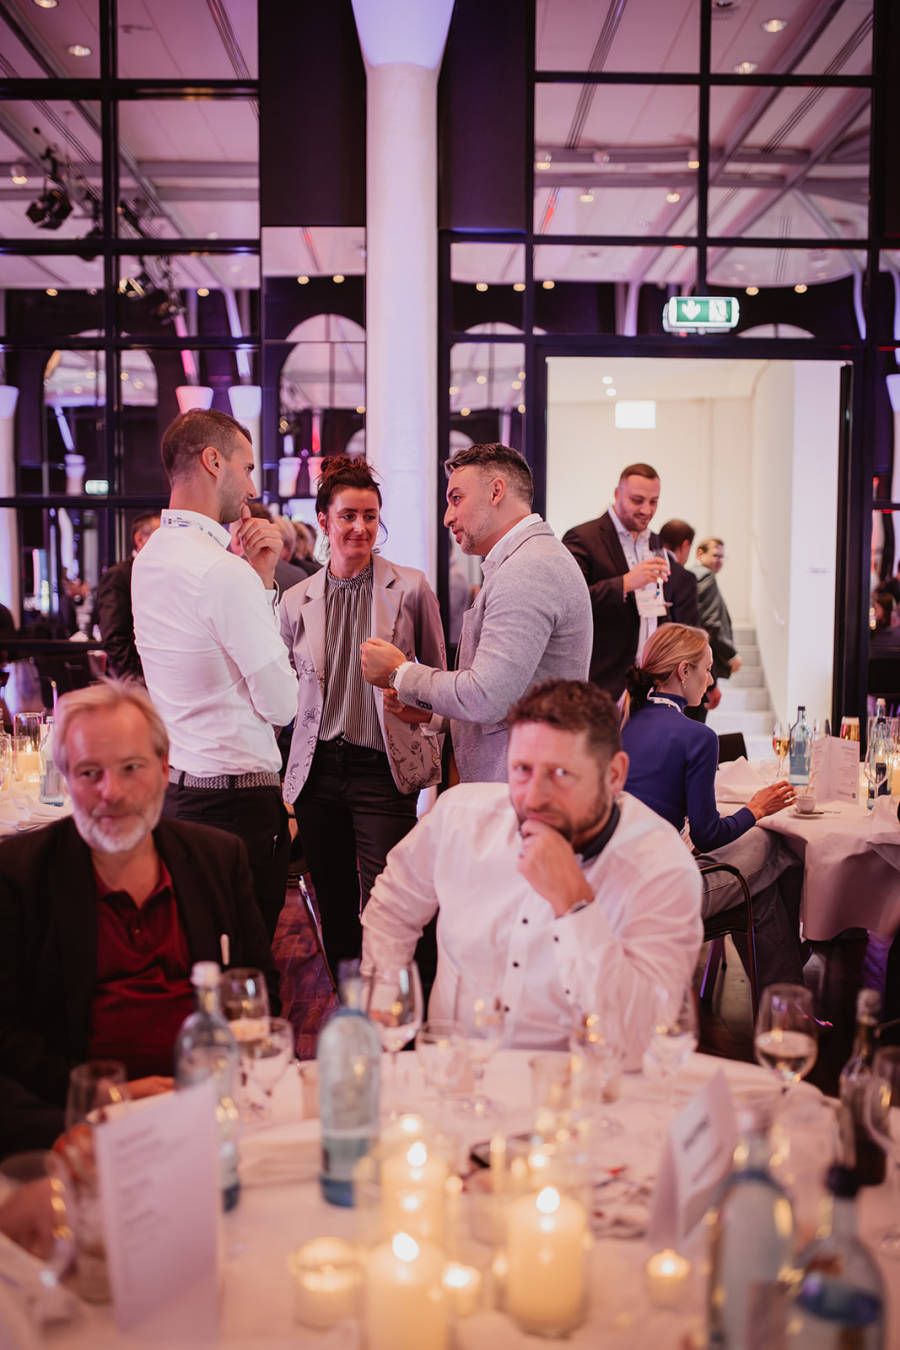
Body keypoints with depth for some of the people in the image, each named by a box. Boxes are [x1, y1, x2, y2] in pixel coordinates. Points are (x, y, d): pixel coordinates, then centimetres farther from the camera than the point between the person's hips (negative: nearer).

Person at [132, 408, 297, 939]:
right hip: (239, 794, -9)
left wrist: (260, 578, 4)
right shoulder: (224, 571, -19)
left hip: (176, 789, 9)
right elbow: (282, 704, -14)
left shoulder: (150, 557, 10)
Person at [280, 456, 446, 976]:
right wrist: (284, 780, 10)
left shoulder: (410, 587, -1)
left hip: (385, 769, -3)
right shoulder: (297, 600, 7)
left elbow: (437, 676, 7)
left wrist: (430, 751, -1)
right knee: (335, 912, 12)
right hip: (317, 770, 3)